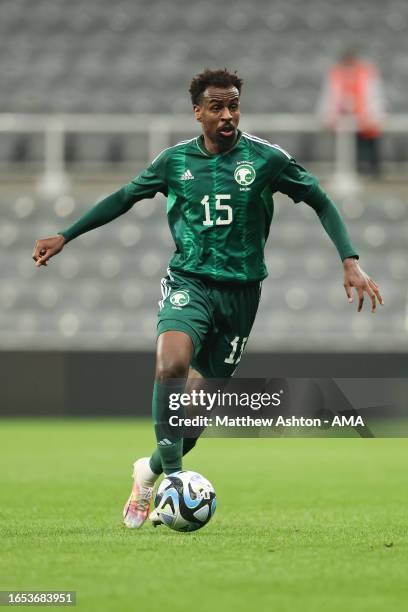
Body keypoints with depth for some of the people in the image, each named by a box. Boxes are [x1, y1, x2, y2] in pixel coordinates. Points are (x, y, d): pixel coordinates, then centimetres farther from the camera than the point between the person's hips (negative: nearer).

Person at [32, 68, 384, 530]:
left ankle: (150, 471, 29)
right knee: (172, 364, -30)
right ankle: (172, 474, -19)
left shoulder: (266, 159, -4)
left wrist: (350, 262, -8)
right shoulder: (176, 160, 2)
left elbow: (321, 202, 3)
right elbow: (123, 198, 15)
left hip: (240, 290, 0)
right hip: (188, 281, 0)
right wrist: (64, 237, 15)